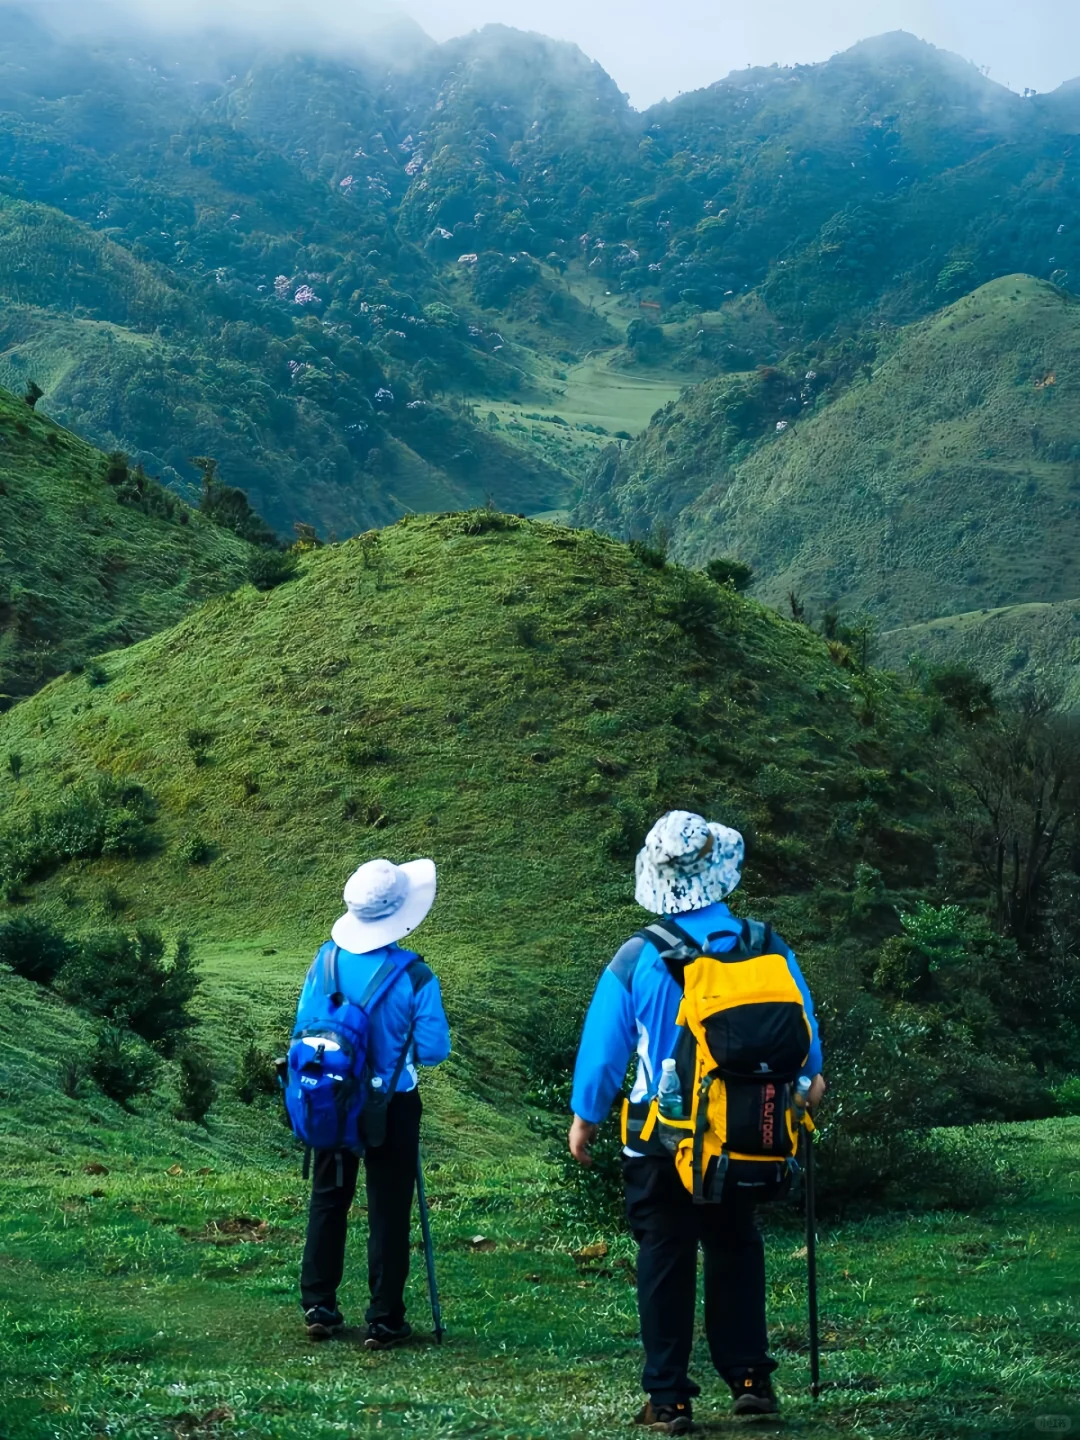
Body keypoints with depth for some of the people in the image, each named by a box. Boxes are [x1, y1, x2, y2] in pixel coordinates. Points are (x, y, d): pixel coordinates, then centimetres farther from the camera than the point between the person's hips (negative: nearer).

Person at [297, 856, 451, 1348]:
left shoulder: (326, 961, -8)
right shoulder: (414, 977, -18)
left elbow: (303, 1027, 2)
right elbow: (434, 1049, -14)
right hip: (392, 1105, -3)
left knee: (328, 1200, 18)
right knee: (388, 1209, 5)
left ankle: (317, 1307, 23)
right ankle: (384, 1320, 9)